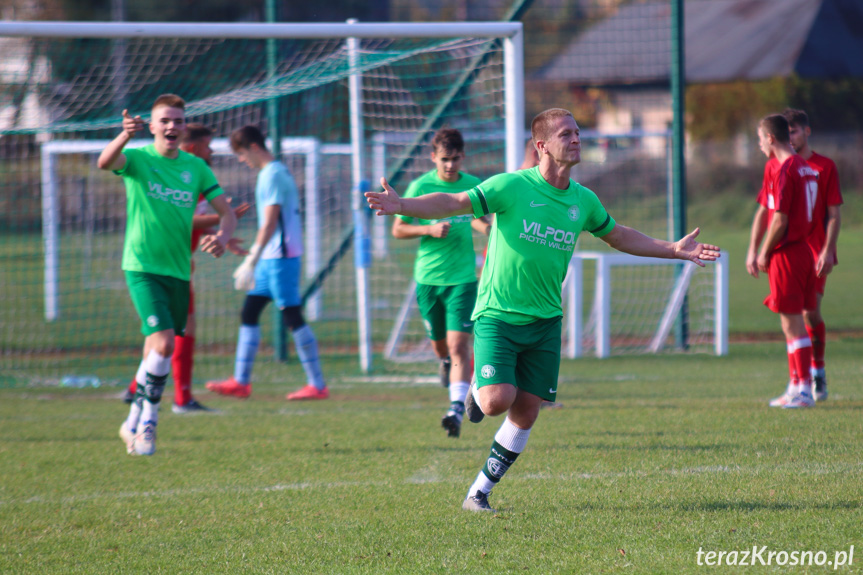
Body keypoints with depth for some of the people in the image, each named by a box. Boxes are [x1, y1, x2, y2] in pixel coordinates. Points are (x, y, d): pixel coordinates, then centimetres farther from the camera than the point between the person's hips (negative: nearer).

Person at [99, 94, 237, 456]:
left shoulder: (196, 167, 8)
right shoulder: (138, 158, -5)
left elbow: (226, 212, 9)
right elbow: (105, 162, -27)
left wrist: (222, 237, -14)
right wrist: (125, 136, -48)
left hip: (178, 270, 5)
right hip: (142, 266, -5)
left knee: (158, 348, 11)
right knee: (163, 343, -19)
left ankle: (136, 424, 26)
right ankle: (146, 421, -5)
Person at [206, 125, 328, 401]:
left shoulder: (272, 176, -14)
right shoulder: (278, 172, 16)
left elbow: (269, 223, -18)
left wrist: (251, 261, -18)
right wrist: (252, 261, 26)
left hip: (280, 256, -10)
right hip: (271, 259, 10)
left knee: (292, 316, -7)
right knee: (249, 313, 10)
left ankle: (317, 385, -4)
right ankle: (241, 382, 12)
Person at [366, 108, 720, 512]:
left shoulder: (583, 201, 6)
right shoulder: (512, 187, -11)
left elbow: (618, 236, 24)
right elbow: (453, 204, -17)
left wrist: (675, 250, 21)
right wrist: (400, 205, -33)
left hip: (545, 322, 5)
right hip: (497, 314, -5)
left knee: (526, 413, 1)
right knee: (498, 401, -20)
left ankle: (479, 492, 15)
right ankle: (477, 390, 18)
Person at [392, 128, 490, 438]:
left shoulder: (474, 186, 1)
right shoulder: (419, 187, -4)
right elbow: (398, 229, 1)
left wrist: (485, 226, -5)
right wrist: (429, 229, -16)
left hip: (462, 277, -1)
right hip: (428, 277, 1)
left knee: (459, 344, -15)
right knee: (439, 343, 15)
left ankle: (457, 408, -19)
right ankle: (446, 362, 52)